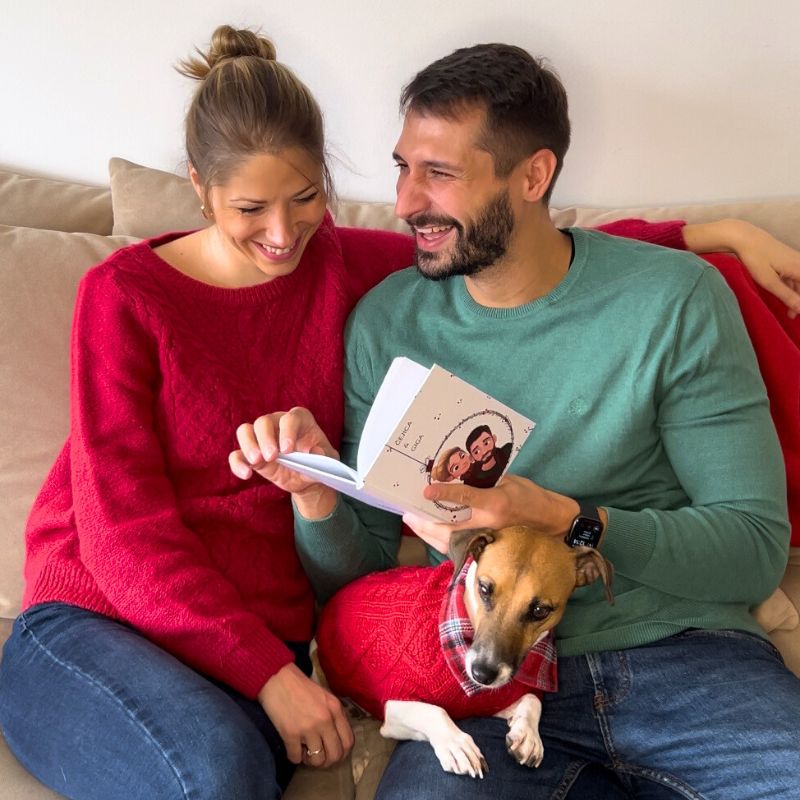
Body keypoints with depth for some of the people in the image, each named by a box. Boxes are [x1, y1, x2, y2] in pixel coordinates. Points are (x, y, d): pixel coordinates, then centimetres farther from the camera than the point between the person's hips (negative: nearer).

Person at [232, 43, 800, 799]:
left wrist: (569, 523, -22)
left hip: (684, 653, 0)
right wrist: (317, 495, -16)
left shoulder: (674, 299, -5)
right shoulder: (384, 322, 2)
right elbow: (358, 582, 6)